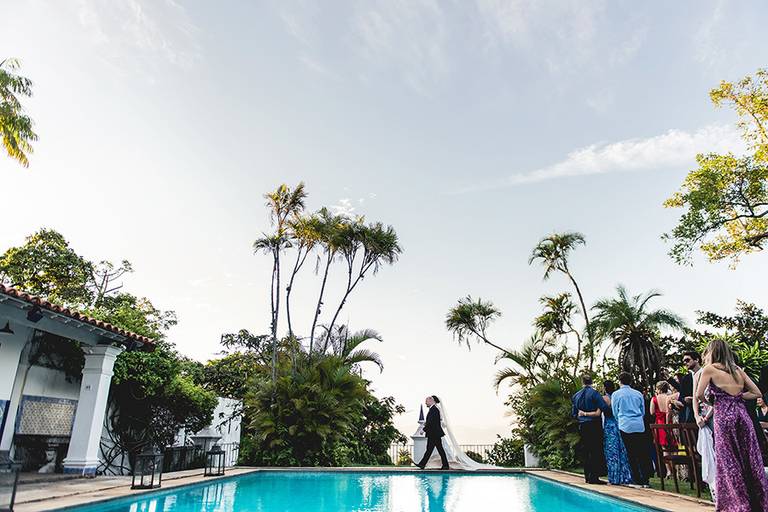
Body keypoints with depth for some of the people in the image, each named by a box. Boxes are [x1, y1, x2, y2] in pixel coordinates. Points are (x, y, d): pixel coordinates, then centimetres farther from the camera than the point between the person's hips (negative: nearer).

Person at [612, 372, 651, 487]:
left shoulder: (616, 394, 0)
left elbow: (615, 412, 7)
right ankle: (645, 480, 4)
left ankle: (638, 480, 6)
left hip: (625, 426, -2)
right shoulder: (638, 393, 7)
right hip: (640, 426, 2)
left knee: (631, 454, 4)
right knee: (643, 453, 5)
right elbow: (643, 411, 17)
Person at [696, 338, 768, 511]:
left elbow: (699, 394, -4)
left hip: (724, 415, -5)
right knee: (750, 459, 9)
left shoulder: (710, 369, -4)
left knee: (729, 460, 3)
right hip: (742, 414, 5)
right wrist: (737, 396, 13)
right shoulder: (738, 369, 12)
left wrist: (708, 400, 15)